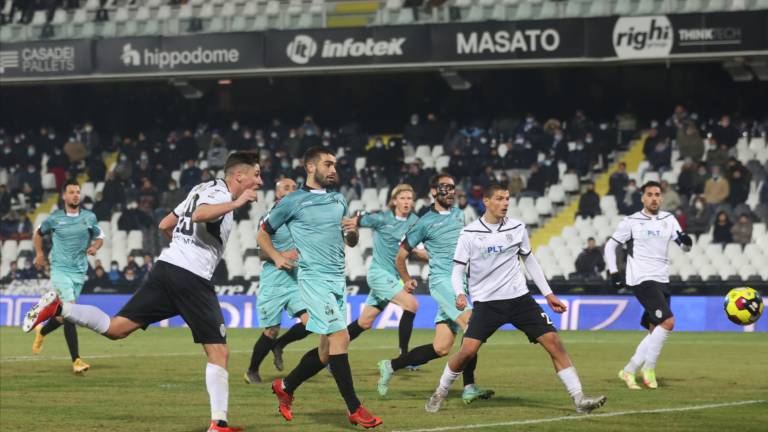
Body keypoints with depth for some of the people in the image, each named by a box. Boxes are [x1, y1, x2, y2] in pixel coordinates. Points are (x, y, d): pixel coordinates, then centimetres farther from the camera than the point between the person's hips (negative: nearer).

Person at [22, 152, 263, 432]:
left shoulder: (202, 189, 21)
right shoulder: (220, 193, -6)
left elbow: (164, 225, 29)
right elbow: (200, 215, -28)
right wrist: (236, 203, -22)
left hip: (167, 266, 8)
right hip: (193, 279, -8)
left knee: (115, 328, 5)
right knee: (218, 353, -2)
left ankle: (58, 307, -9)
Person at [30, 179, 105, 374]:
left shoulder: (89, 217, 5)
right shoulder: (54, 218, 0)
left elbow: (99, 236, 19)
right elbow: (38, 233, 18)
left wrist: (95, 247, -3)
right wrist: (39, 253, 10)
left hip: (79, 271, 4)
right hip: (60, 269, -4)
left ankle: (42, 331, 41)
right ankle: (76, 360, -16)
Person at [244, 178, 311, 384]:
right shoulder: (270, 218, -6)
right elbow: (262, 253, -7)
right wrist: (282, 255, -23)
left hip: (296, 281, 4)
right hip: (273, 284, -4)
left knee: (309, 321, -13)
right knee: (271, 331, -2)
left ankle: (279, 345, 14)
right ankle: (252, 371, 19)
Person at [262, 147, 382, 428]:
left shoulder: (339, 201, 16)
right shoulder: (292, 202, -1)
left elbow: (351, 242, 24)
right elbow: (263, 234, 9)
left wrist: (352, 231, 2)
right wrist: (276, 258, -5)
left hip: (338, 279, 7)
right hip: (314, 278, -7)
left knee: (328, 349, 9)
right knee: (340, 337, -16)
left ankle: (285, 387, 30)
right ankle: (355, 409, -13)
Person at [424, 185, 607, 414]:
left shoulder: (517, 228, 4)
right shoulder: (470, 233, -5)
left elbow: (530, 261, 16)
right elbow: (458, 271, -2)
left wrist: (548, 294, 15)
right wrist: (460, 294, -23)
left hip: (519, 298, 3)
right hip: (486, 301, -3)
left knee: (553, 341, -9)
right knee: (468, 351, -18)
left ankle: (579, 399, -5)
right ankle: (440, 394, 8)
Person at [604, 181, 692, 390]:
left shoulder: (669, 219, 10)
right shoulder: (632, 221, -2)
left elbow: (685, 247, 8)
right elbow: (610, 246, 5)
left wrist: (686, 241, -15)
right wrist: (613, 273, -4)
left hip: (662, 280, 6)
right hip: (642, 279, -6)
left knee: (655, 331, 7)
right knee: (668, 321, -21)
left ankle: (629, 371, 17)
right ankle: (649, 368, -11)